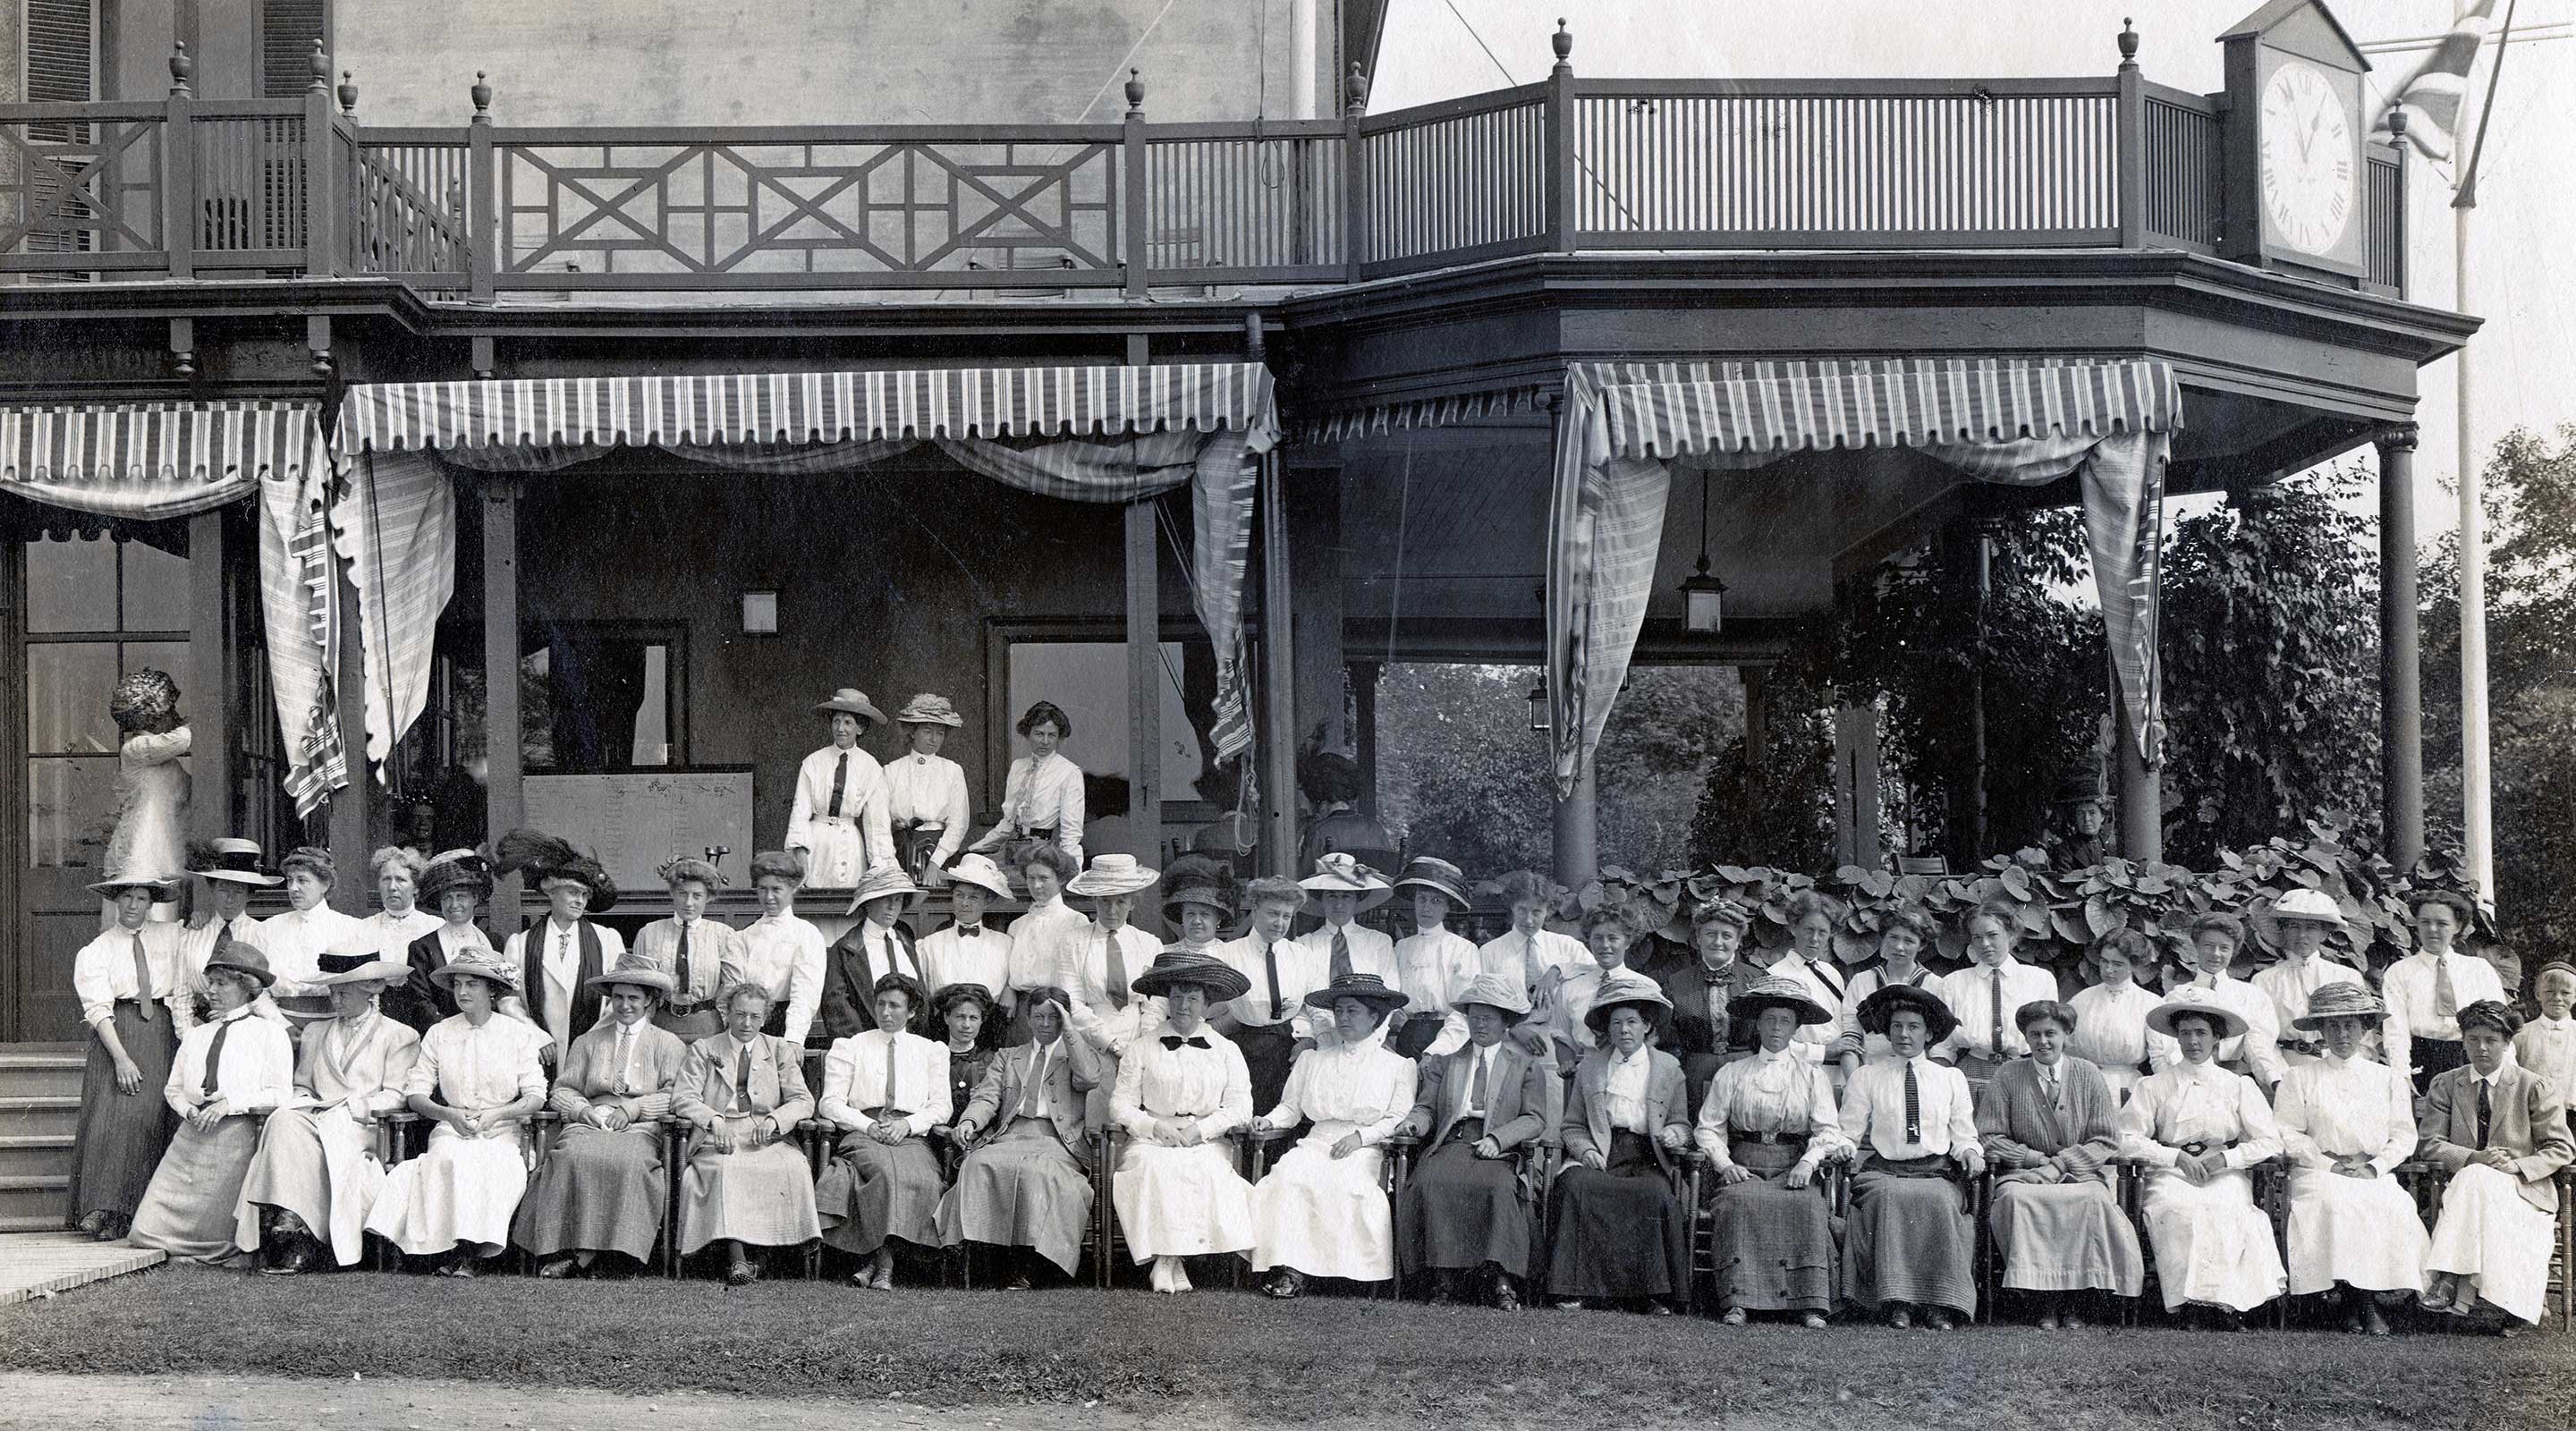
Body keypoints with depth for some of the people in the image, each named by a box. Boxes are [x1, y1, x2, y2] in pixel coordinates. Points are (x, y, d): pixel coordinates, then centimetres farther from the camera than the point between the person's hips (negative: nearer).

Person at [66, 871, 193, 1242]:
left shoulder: (171, 936, 10)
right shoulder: (95, 951, 5)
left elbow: (183, 996, 7)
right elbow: (97, 1009, -5)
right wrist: (121, 1058, -17)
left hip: (161, 1033, 1)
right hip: (114, 1034, -1)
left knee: (155, 1116, -8)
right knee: (114, 1114, -14)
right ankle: (106, 1214, -15)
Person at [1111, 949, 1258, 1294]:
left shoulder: (1226, 1050, 15)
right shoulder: (1143, 1049, 12)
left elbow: (1240, 1106, 5)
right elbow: (1121, 1104, 6)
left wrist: (1199, 1129, -10)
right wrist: (1155, 1127, -11)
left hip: (1206, 1141, 1)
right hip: (1151, 1141, -1)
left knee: (1210, 1172, -33)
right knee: (1156, 1170, -34)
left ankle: (1168, 1261, -31)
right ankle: (1166, 1258, -33)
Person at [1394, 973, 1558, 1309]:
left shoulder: (1526, 1066, 16)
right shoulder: (1446, 1063, 25)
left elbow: (1535, 1120, 5)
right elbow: (1426, 1107, 20)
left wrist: (1497, 1139, -12)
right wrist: (1414, 1123, -5)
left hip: (1501, 1153, -2)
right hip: (1450, 1145, 2)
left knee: (1498, 1186, -36)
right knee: (1430, 1182, -32)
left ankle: (1499, 1281, -36)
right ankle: (1444, 1275, -31)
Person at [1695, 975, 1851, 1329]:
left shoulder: (1813, 1075, 15)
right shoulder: (1731, 1074, 14)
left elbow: (1828, 1130, 6)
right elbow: (1708, 1128, 9)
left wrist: (1808, 1162, -12)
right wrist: (1724, 1164, -8)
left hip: (1793, 1169, 0)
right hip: (1744, 1168, 0)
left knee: (1806, 1206, -33)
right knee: (1740, 1201, -33)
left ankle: (1809, 1304, -34)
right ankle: (1738, 1302, -36)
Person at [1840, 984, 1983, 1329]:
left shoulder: (1952, 1078, 20)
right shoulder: (1865, 1077, 15)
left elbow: (1963, 1135, 18)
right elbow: (1848, 1135, 10)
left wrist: (1970, 1151, -4)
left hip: (1937, 1174, 1)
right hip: (1881, 1172, -1)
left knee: (1937, 1200, -35)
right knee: (1890, 1197, -36)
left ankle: (1939, 1304, -34)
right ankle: (1896, 1303, -36)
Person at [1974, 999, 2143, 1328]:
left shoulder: (2088, 1076, 6)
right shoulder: (2008, 1077, 6)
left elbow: (2107, 1142, 3)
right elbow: (1989, 1138, 3)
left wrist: (2057, 1165, -11)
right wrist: (2037, 1159, -10)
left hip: (2080, 1174, 0)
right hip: (2023, 1174, 0)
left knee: (2094, 1200, -34)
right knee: (2016, 1197, -35)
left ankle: (2073, 1299, -22)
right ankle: (2045, 1297, -28)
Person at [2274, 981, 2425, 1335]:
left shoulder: (2390, 1080, 18)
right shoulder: (2299, 1078, 10)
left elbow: (2404, 1136, 11)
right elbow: (2286, 1134, 2)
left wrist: (2374, 1168, -6)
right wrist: (2329, 1164, -9)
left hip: (2376, 1176, 2)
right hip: (2318, 1172, -2)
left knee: (2393, 1206, -31)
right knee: (2336, 1203, -35)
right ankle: (2361, 1303, -29)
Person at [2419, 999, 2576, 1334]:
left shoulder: (2535, 1088, 3)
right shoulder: (2444, 1085, 10)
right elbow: (2431, 1144, 3)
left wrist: (2517, 1166, -16)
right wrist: (2473, 1158, -16)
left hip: (2524, 1191, -2)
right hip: (2464, 1187, 2)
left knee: (2474, 1181, -34)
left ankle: (2449, 1281, -43)